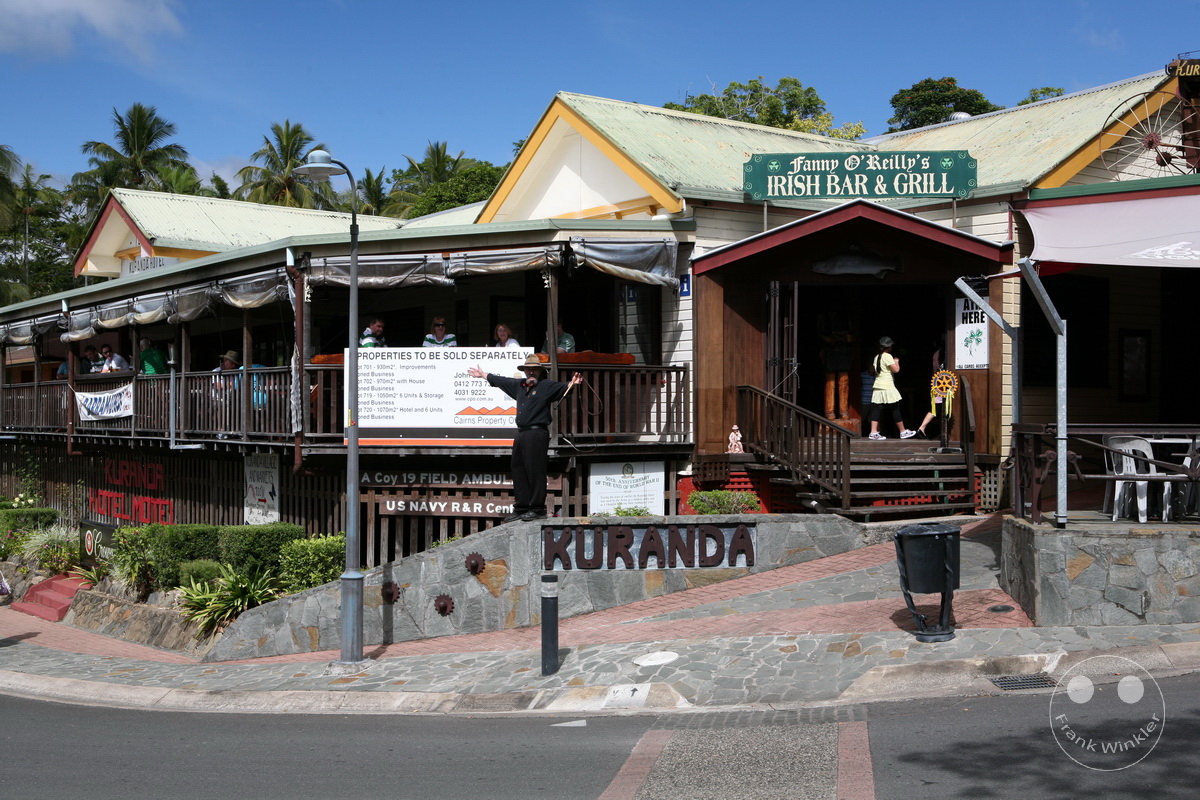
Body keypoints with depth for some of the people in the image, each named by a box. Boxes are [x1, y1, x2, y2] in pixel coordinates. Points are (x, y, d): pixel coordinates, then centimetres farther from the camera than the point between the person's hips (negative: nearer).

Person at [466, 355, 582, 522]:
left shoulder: (546, 385, -2)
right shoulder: (519, 385, 19)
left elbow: (561, 387, -19)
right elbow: (501, 381, 33)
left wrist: (572, 383, -40)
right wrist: (483, 375, 44)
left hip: (537, 433, -8)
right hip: (521, 434, 8)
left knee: (535, 471, -8)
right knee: (518, 471, 10)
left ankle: (537, 508, -4)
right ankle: (521, 508, 17)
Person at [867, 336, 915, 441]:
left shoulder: (877, 357, 12)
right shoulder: (887, 356, -12)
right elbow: (896, 369, -16)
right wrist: (896, 362, 5)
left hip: (877, 387, 7)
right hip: (887, 388, -7)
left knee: (877, 410, 2)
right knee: (895, 410, 2)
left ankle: (874, 432, -5)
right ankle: (903, 432, 10)